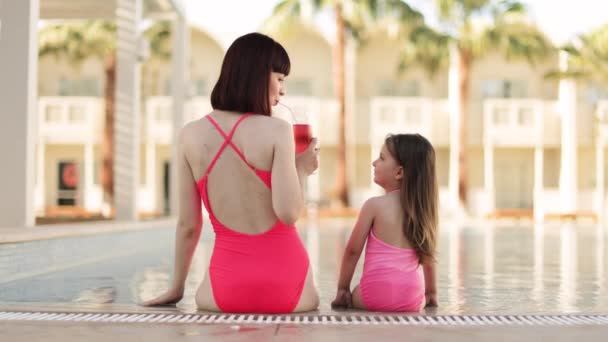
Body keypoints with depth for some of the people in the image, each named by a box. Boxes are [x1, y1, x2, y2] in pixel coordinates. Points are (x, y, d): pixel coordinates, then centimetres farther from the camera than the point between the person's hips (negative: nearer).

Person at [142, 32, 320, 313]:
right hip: (284, 285, -1)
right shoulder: (277, 130, -11)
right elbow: (288, 213, -17)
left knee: (204, 298, 37)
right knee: (309, 300, 35)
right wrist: (302, 169, 2)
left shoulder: (191, 135, -2)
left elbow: (188, 224, 3)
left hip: (227, 288, 1)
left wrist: (176, 288, 15)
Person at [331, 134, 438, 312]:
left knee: (352, 297, 28)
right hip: (412, 299, 4)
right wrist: (431, 293, 27)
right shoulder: (422, 207, 7)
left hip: (376, 295, -4)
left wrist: (343, 288, 9)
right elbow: (428, 257, 15)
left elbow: (353, 250, -1)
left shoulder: (374, 205, -6)